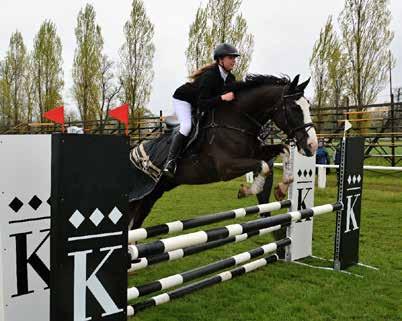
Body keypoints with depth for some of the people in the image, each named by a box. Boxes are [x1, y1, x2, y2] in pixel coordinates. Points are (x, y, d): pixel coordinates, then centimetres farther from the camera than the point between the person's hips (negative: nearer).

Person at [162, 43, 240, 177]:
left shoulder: (230, 78, -11)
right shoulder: (210, 76, -36)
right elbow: (202, 105, -41)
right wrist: (222, 97, -48)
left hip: (197, 102, 9)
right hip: (183, 99, -9)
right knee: (187, 127, -26)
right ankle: (170, 162, -23)